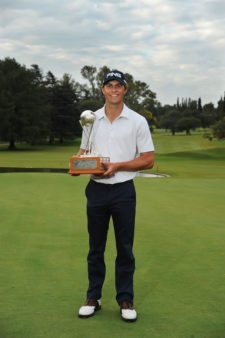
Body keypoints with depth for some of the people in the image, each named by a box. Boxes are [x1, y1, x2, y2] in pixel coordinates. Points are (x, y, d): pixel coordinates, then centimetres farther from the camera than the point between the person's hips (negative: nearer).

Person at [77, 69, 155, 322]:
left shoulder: (137, 121, -4)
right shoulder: (91, 119, 6)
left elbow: (148, 160, -5)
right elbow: (84, 152, 14)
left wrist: (118, 166, -16)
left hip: (123, 190, -2)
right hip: (96, 189, 3)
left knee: (125, 248, 4)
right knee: (96, 247, 9)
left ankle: (125, 300, 16)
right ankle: (94, 297, 21)